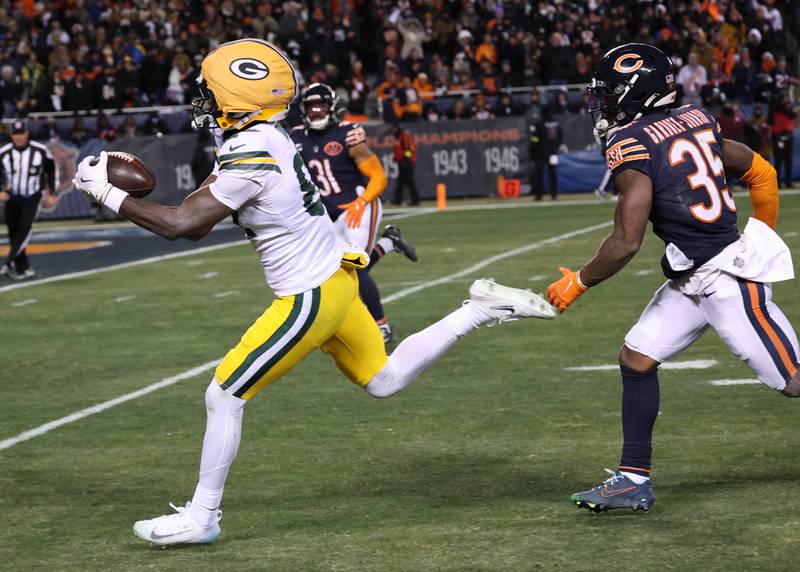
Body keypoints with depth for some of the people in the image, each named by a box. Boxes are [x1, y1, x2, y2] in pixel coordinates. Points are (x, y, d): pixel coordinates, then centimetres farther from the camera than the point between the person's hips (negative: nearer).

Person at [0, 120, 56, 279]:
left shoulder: (40, 151, -10)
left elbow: (51, 171, 3)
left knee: (25, 227, -20)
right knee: (13, 231, 2)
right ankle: (22, 268, 12)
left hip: (32, 196, -2)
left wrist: (51, 193, 2)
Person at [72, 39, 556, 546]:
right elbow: (196, 223, 10)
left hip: (310, 298, -9)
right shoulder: (267, 139, 5)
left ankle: (201, 518, 7)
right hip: (334, 278, 9)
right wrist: (126, 186, 3)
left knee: (225, 396, -2)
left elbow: (181, 225, -22)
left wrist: (107, 193, -14)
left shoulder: (254, 154, -23)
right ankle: (481, 310, 21)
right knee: (385, 379, 25)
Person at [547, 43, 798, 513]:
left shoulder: (632, 144, -15)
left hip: (729, 279, -10)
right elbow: (761, 173, 18)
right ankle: (635, 479, 12)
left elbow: (627, 242, -18)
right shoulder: (696, 121, 9)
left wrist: (579, 283, -3)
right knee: (637, 358, 9)